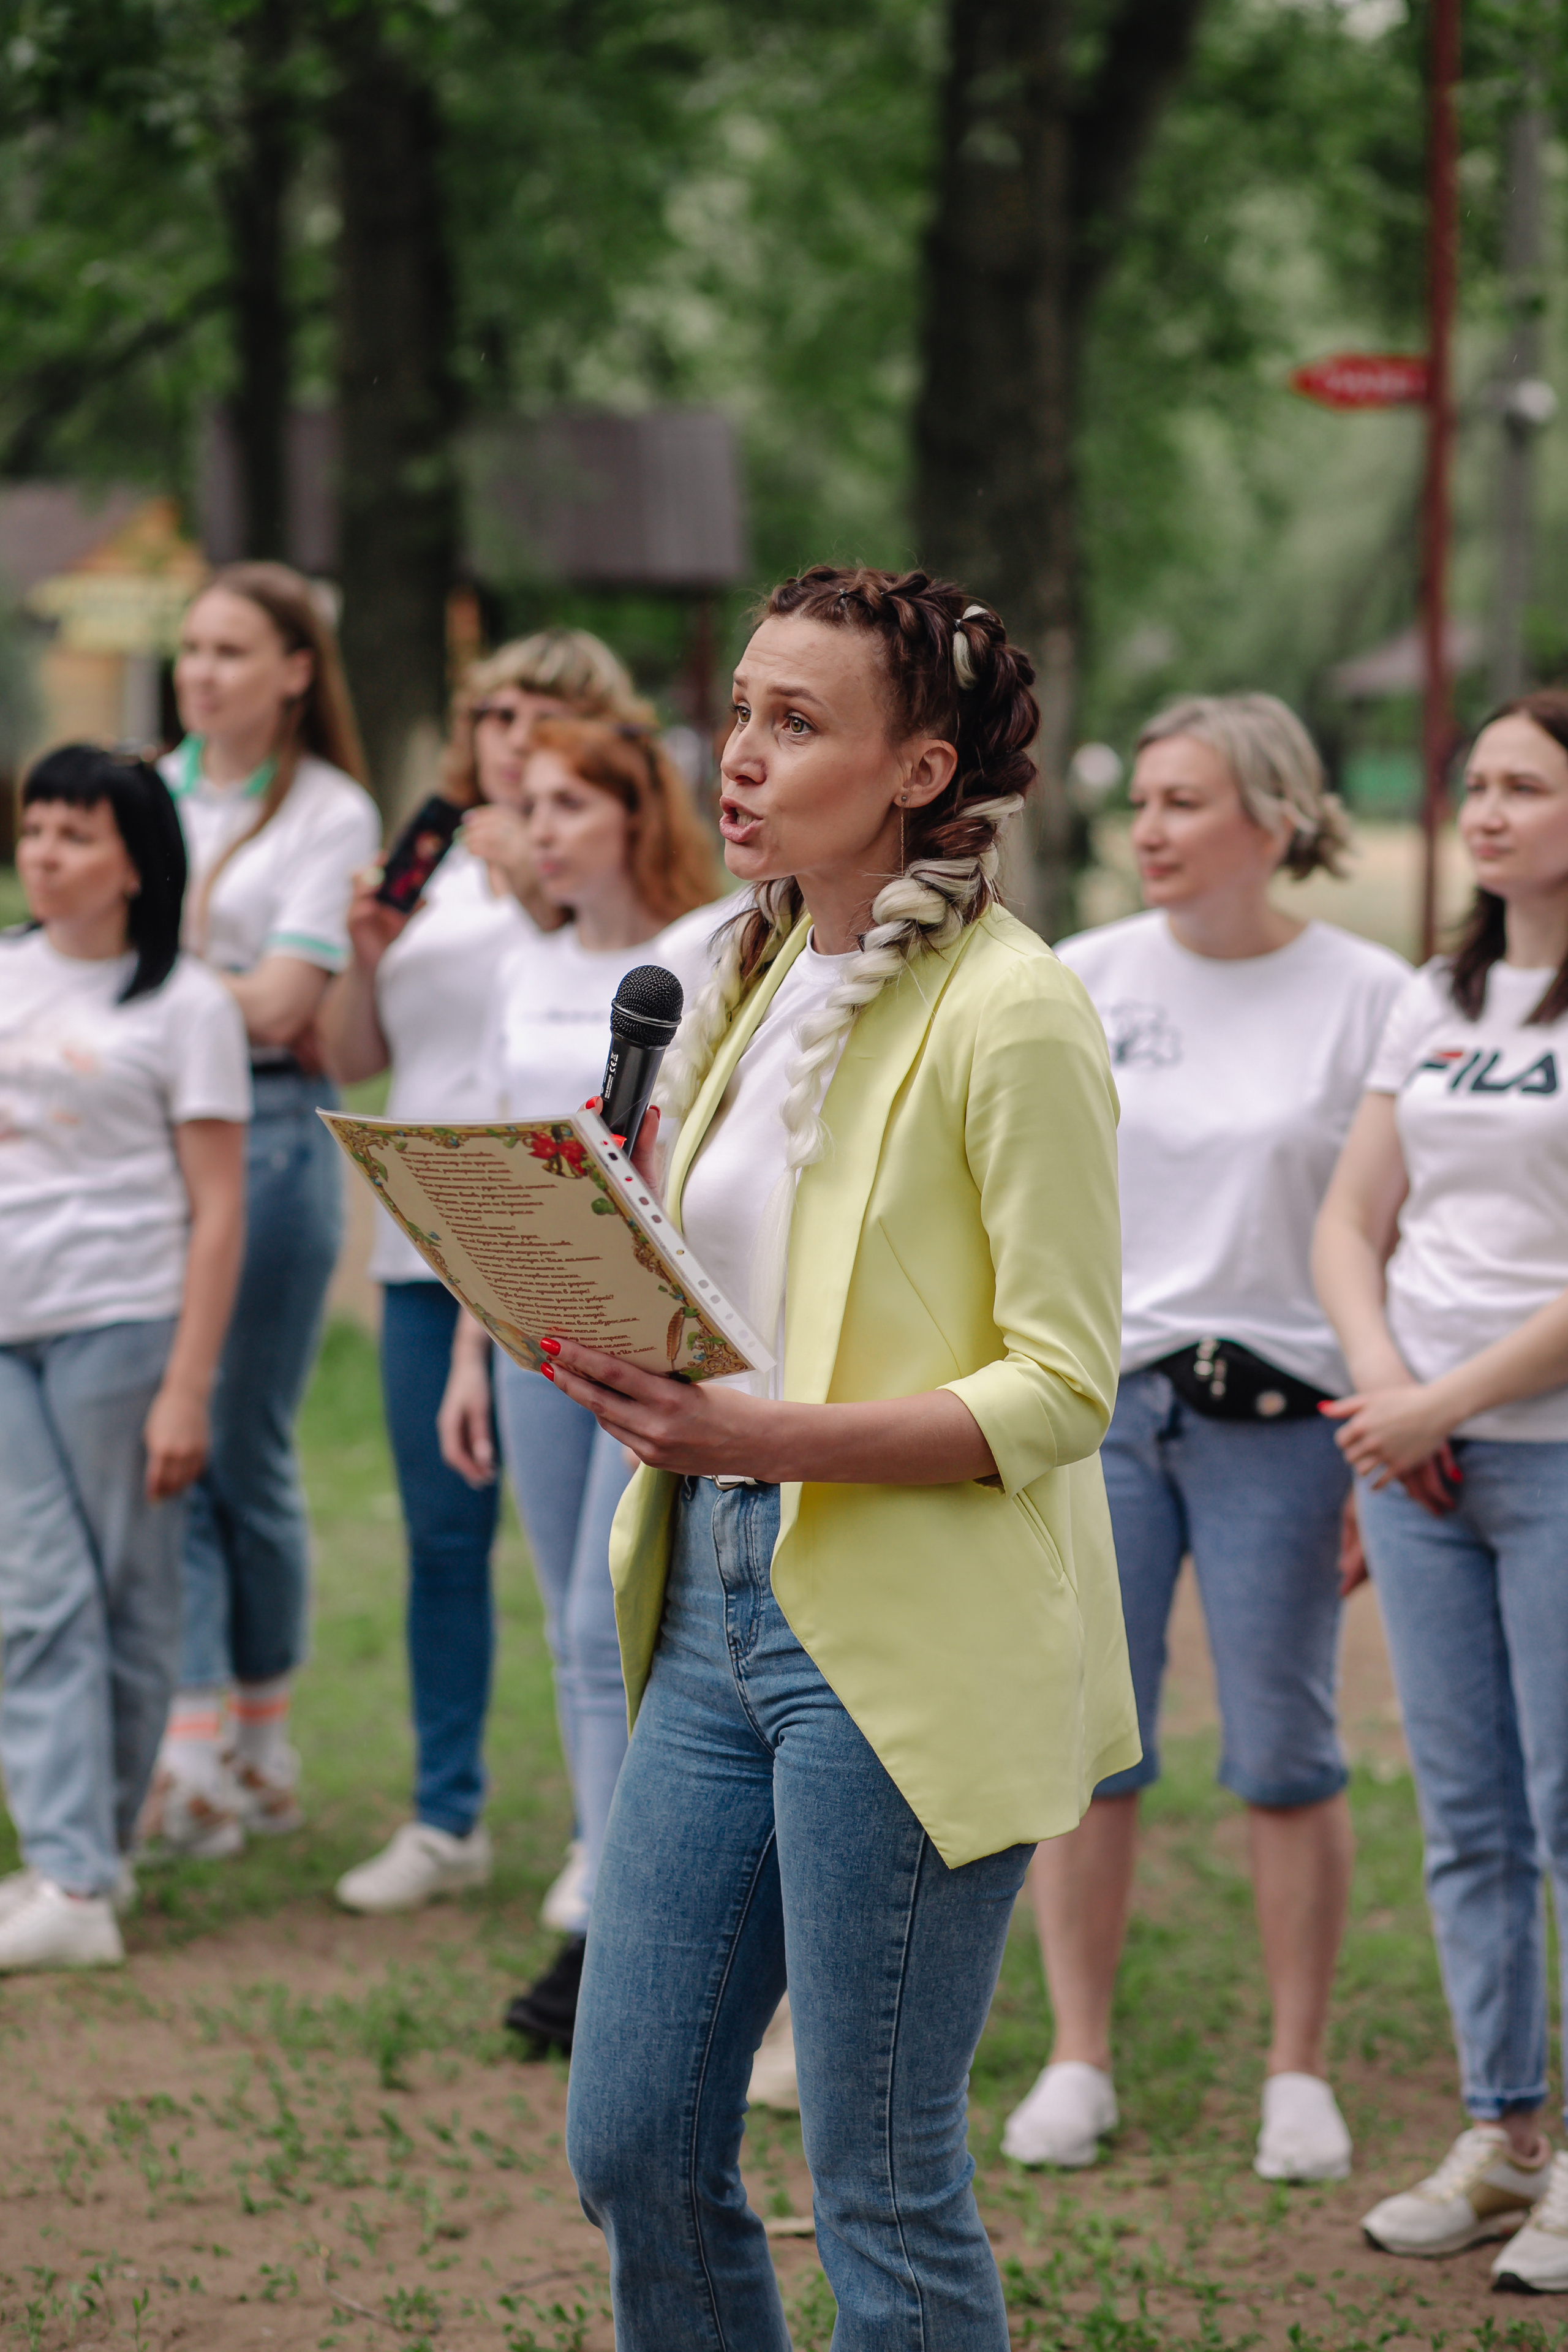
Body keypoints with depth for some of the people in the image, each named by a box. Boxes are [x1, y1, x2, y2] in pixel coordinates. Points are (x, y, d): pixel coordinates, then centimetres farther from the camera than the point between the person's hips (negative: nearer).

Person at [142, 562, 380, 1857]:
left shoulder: (332, 814, -2)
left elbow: (277, 1006, -10)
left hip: (268, 1135, -4)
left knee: (247, 1451, 2)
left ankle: (264, 1736, 17)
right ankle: (190, 1745, -5)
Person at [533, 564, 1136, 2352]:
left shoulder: (1009, 1013, -12)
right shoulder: (763, 980, 13)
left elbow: (1061, 1389, -15)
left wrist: (774, 1437, -25)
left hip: (907, 1637, -8)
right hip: (719, 1598, 8)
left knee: (881, 2187, 1)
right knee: (631, 2149, 11)